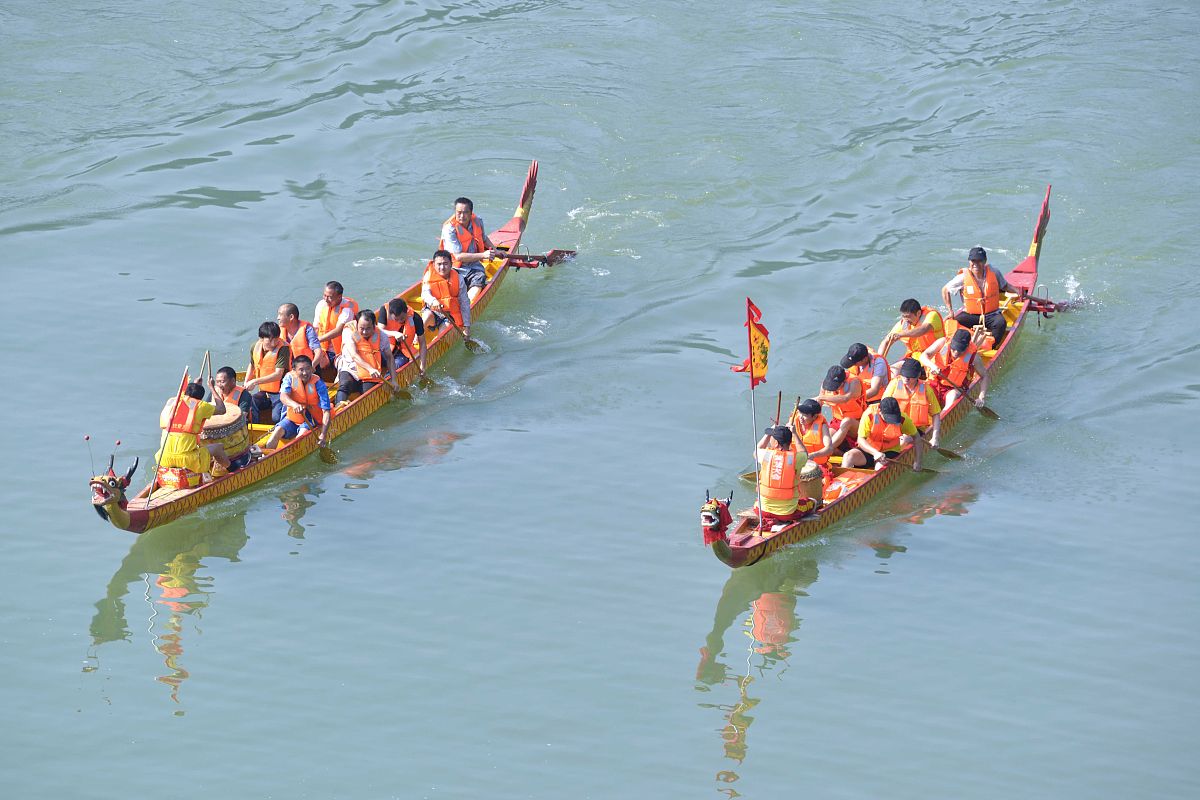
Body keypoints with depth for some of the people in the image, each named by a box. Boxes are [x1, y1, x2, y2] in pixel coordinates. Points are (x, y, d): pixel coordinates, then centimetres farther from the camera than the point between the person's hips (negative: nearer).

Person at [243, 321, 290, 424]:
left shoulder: (283, 349, -18)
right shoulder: (255, 347, 2)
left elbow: (278, 375, -24)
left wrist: (255, 381, -29)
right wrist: (246, 383, 12)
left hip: (279, 392, -5)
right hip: (263, 392, 5)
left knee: (277, 418, -27)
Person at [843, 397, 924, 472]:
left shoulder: (903, 419, -12)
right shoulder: (869, 416, -17)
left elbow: (916, 438, 0)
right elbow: (861, 440, -20)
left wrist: (917, 462, -7)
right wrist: (875, 452, -37)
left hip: (890, 452, -1)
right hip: (870, 450, 1)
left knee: (880, 466, -35)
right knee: (848, 456, -26)